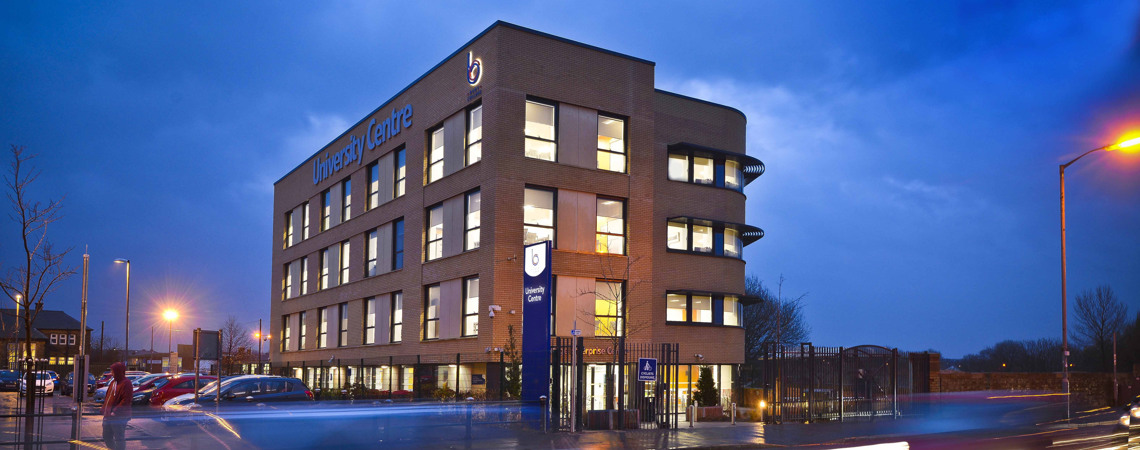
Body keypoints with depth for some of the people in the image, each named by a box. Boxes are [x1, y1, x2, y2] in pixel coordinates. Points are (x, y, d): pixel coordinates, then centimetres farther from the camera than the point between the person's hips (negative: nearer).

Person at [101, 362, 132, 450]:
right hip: (108, 416, 9)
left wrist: (115, 412, -22)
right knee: (106, 436, 17)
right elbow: (108, 397, 22)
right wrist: (104, 409, 10)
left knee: (119, 438, -4)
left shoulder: (126, 383, -14)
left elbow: (126, 401, -20)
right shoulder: (113, 382, 15)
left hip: (119, 417, -9)